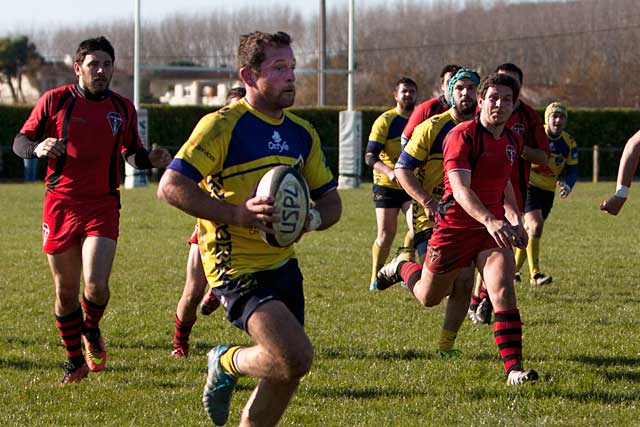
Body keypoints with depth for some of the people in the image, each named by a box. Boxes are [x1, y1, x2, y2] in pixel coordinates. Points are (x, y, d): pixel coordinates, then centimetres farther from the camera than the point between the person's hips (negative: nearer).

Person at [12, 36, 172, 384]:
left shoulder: (123, 109, 8)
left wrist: (151, 159, -2)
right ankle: (75, 360, 24)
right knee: (66, 291, 5)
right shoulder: (54, 100, 0)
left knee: (96, 284, -17)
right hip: (61, 204, 0)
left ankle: (91, 330, 16)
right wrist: (38, 148, -19)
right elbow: (20, 141, 4)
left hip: (103, 205, 0)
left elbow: (131, 153, 20)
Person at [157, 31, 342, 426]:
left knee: (287, 374, 8)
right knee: (296, 357, -22)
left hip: (284, 266, 8)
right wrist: (236, 213, -27)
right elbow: (170, 187, -18)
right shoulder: (222, 125, -12)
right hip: (239, 270, -8)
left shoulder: (303, 134, 10)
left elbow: (331, 201, 16)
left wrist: (312, 218, -8)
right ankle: (228, 363, 7)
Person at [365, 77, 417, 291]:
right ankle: (375, 278, 12)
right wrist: (389, 171, -31)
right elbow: (370, 156, -14)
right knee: (386, 233, -4)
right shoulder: (386, 120, -6)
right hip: (386, 185, -3)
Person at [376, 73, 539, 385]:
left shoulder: (513, 142, 7)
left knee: (504, 293, -18)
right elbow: (460, 188, -30)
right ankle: (402, 267, 49)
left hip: (494, 228, 4)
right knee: (428, 297, 15)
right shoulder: (462, 135, -18)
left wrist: (514, 219, 11)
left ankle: (514, 368, -19)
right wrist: (490, 220, -45)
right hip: (456, 226, -4)